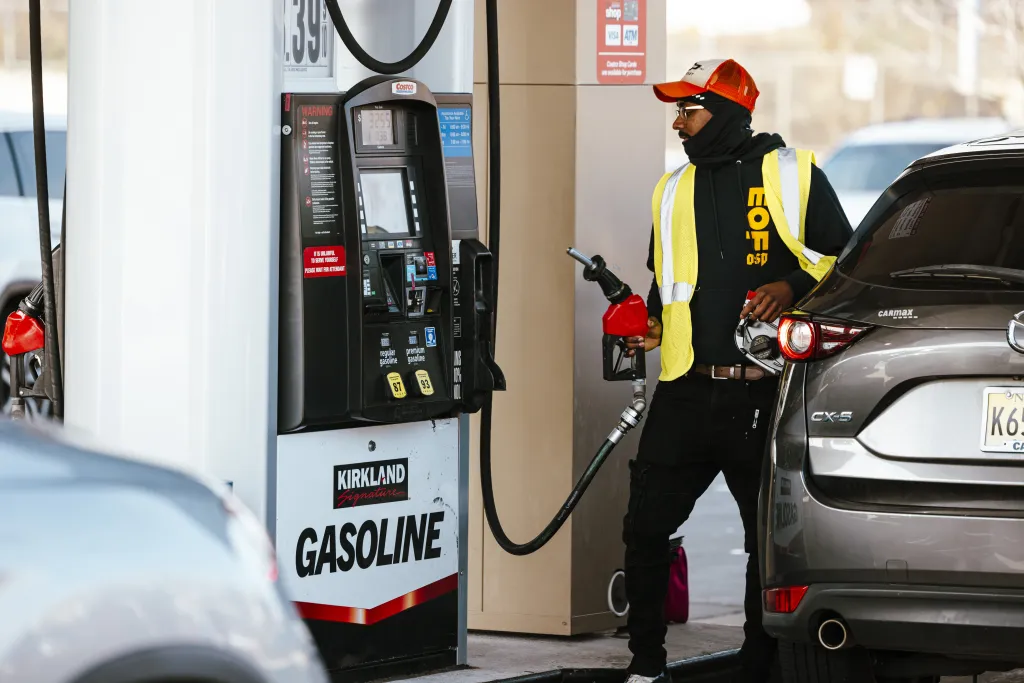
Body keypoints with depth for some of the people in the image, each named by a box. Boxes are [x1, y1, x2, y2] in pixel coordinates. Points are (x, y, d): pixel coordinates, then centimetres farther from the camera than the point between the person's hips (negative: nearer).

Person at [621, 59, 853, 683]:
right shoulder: (675, 190, 16)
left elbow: (846, 259, 4)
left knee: (771, 537, 3)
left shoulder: (793, 175, 2)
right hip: (686, 392, 4)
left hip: (765, 392, -4)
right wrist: (652, 323, 9)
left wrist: (793, 286, -13)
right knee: (646, 526, -1)